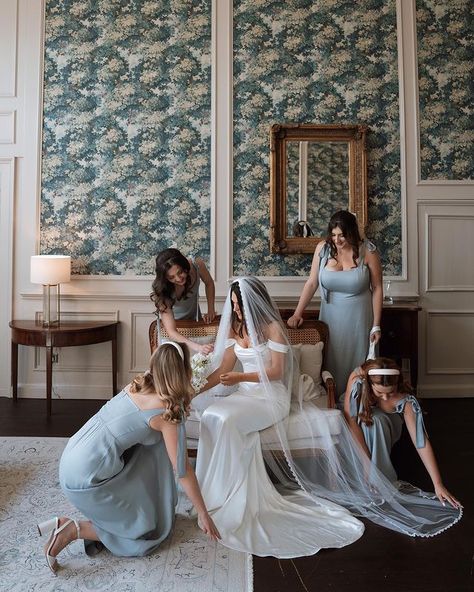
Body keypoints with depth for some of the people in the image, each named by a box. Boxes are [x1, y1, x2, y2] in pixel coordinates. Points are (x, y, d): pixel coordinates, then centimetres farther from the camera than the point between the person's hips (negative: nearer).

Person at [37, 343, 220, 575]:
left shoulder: (138, 384, 4)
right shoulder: (168, 411, -15)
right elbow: (182, 470, -9)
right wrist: (203, 514, 2)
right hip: (85, 478, -8)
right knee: (148, 530, 8)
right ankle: (73, 529, 1)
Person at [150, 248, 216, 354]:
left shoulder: (197, 264, -31)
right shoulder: (163, 290, -39)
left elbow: (209, 283, -5)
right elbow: (171, 331, -43)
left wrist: (211, 310, -14)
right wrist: (197, 347, -57)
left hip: (194, 318, 3)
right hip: (172, 321, -3)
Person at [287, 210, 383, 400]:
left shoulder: (367, 251, -10)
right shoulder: (323, 248, -4)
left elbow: (377, 288, -6)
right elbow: (311, 283, -1)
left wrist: (376, 325, -8)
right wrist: (297, 313, -8)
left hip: (358, 319, -2)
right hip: (330, 317, 2)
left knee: (355, 363, 6)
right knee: (331, 363, 8)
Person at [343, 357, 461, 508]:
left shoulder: (405, 399, -34)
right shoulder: (357, 378, -37)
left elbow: (422, 442, -32)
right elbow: (350, 418, -31)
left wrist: (438, 484, -34)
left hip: (388, 429, -1)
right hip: (363, 421, 1)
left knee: (376, 420, -34)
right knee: (373, 421, -32)